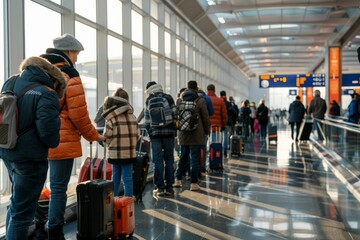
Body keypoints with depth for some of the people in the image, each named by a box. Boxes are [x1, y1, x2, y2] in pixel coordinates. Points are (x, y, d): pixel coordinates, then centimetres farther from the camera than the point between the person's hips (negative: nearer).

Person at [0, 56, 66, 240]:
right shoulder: (46, 95, -19)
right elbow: (48, 132, -23)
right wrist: (54, 142, -3)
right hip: (30, 158, -8)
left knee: (18, 202, 26)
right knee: (22, 211, 3)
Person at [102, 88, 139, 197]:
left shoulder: (111, 119, -11)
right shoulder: (132, 117, 2)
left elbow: (107, 137, -10)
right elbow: (137, 135, 5)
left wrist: (110, 145, 10)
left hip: (115, 153, -2)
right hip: (130, 153, 2)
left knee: (116, 177, 12)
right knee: (127, 178, 4)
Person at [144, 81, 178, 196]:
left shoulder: (149, 101, 4)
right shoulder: (169, 98, 6)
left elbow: (147, 119, 1)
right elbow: (175, 116, 2)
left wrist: (149, 131, 10)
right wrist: (174, 130, 9)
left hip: (155, 132, -1)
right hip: (169, 132, 1)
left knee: (157, 160, 2)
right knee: (169, 159, 7)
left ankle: (160, 187, 4)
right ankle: (169, 187, 9)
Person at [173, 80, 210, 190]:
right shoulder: (200, 100, -6)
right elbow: (205, 117, -3)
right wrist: (207, 130, 9)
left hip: (183, 134, 4)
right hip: (196, 134, -4)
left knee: (182, 157, 16)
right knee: (195, 158, 1)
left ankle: (178, 180, 18)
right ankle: (193, 183, 2)